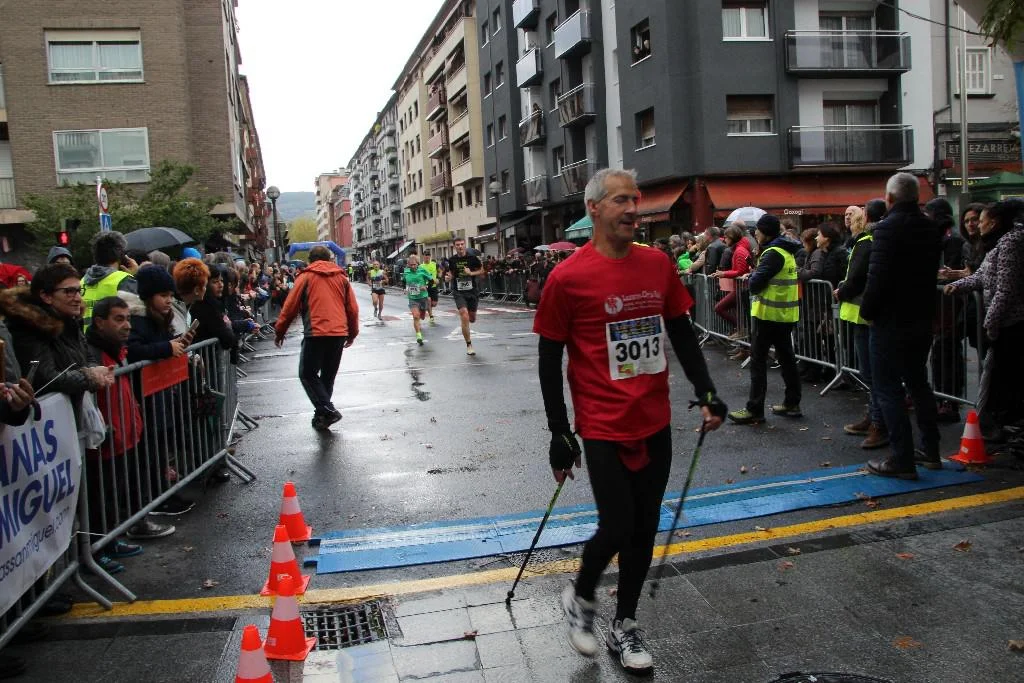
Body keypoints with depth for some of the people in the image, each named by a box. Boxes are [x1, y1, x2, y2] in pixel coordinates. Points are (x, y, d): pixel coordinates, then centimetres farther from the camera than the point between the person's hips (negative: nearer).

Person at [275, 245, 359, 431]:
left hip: (316, 333, -4)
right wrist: (352, 333, 23)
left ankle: (327, 410, -10)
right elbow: (353, 308, 11)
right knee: (328, 375, 16)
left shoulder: (306, 277, 3)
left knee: (307, 374, 5)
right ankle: (322, 414, 19)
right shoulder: (341, 277, 12)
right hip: (339, 333, 4)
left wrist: (279, 332, 12)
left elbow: (290, 306, 2)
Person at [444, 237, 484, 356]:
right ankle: (469, 345, -4)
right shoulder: (451, 260, -1)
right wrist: (448, 277, -9)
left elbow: (481, 271, 3)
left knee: (472, 319, 9)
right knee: (464, 317, -16)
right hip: (458, 292, -1)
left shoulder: (472, 258, -5)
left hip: (472, 291, 1)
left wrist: (471, 273, -14)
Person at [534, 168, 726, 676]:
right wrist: (559, 433, -7)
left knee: (644, 529, 12)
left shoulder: (657, 264, 3)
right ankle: (579, 598, 27)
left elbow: (682, 334, 13)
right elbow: (549, 360, -7)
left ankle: (624, 625, 32)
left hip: (655, 423, 5)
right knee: (616, 527, -5)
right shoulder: (568, 278, -11)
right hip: (603, 427, -5)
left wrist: (705, 393, 5)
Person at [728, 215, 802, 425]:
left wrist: (753, 276, 0)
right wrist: (757, 277, 2)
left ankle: (754, 410, -3)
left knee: (758, 360, -5)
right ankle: (792, 404, 20)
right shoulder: (787, 251, 14)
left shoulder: (773, 253, -16)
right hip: (786, 314, 9)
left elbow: (755, 283, -19)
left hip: (769, 313, -9)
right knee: (786, 358, 13)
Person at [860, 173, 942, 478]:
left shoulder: (888, 228, -18)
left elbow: (877, 277, -22)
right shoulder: (931, 229, 8)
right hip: (922, 318, 8)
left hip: (891, 321, -8)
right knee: (918, 383, 19)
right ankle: (930, 450, 26)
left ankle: (902, 459, -1)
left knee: (888, 388, -1)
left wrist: (867, 311, -9)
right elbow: (931, 273, 15)